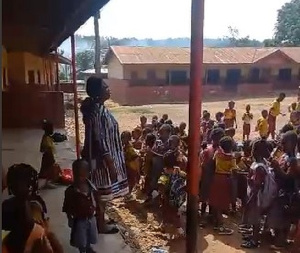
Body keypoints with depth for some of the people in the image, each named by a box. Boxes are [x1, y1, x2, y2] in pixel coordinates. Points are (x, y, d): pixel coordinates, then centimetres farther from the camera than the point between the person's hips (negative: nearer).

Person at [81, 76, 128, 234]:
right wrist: (111, 164, -21)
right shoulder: (97, 111, -24)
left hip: (103, 156, 10)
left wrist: (111, 161, 21)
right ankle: (101, 225, 22)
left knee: (102, 190, 21)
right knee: (102, 191, 6)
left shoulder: (98, 107, 6)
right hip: (103, 158, -10)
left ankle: (100, 219, 37)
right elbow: (100, 140, -25)